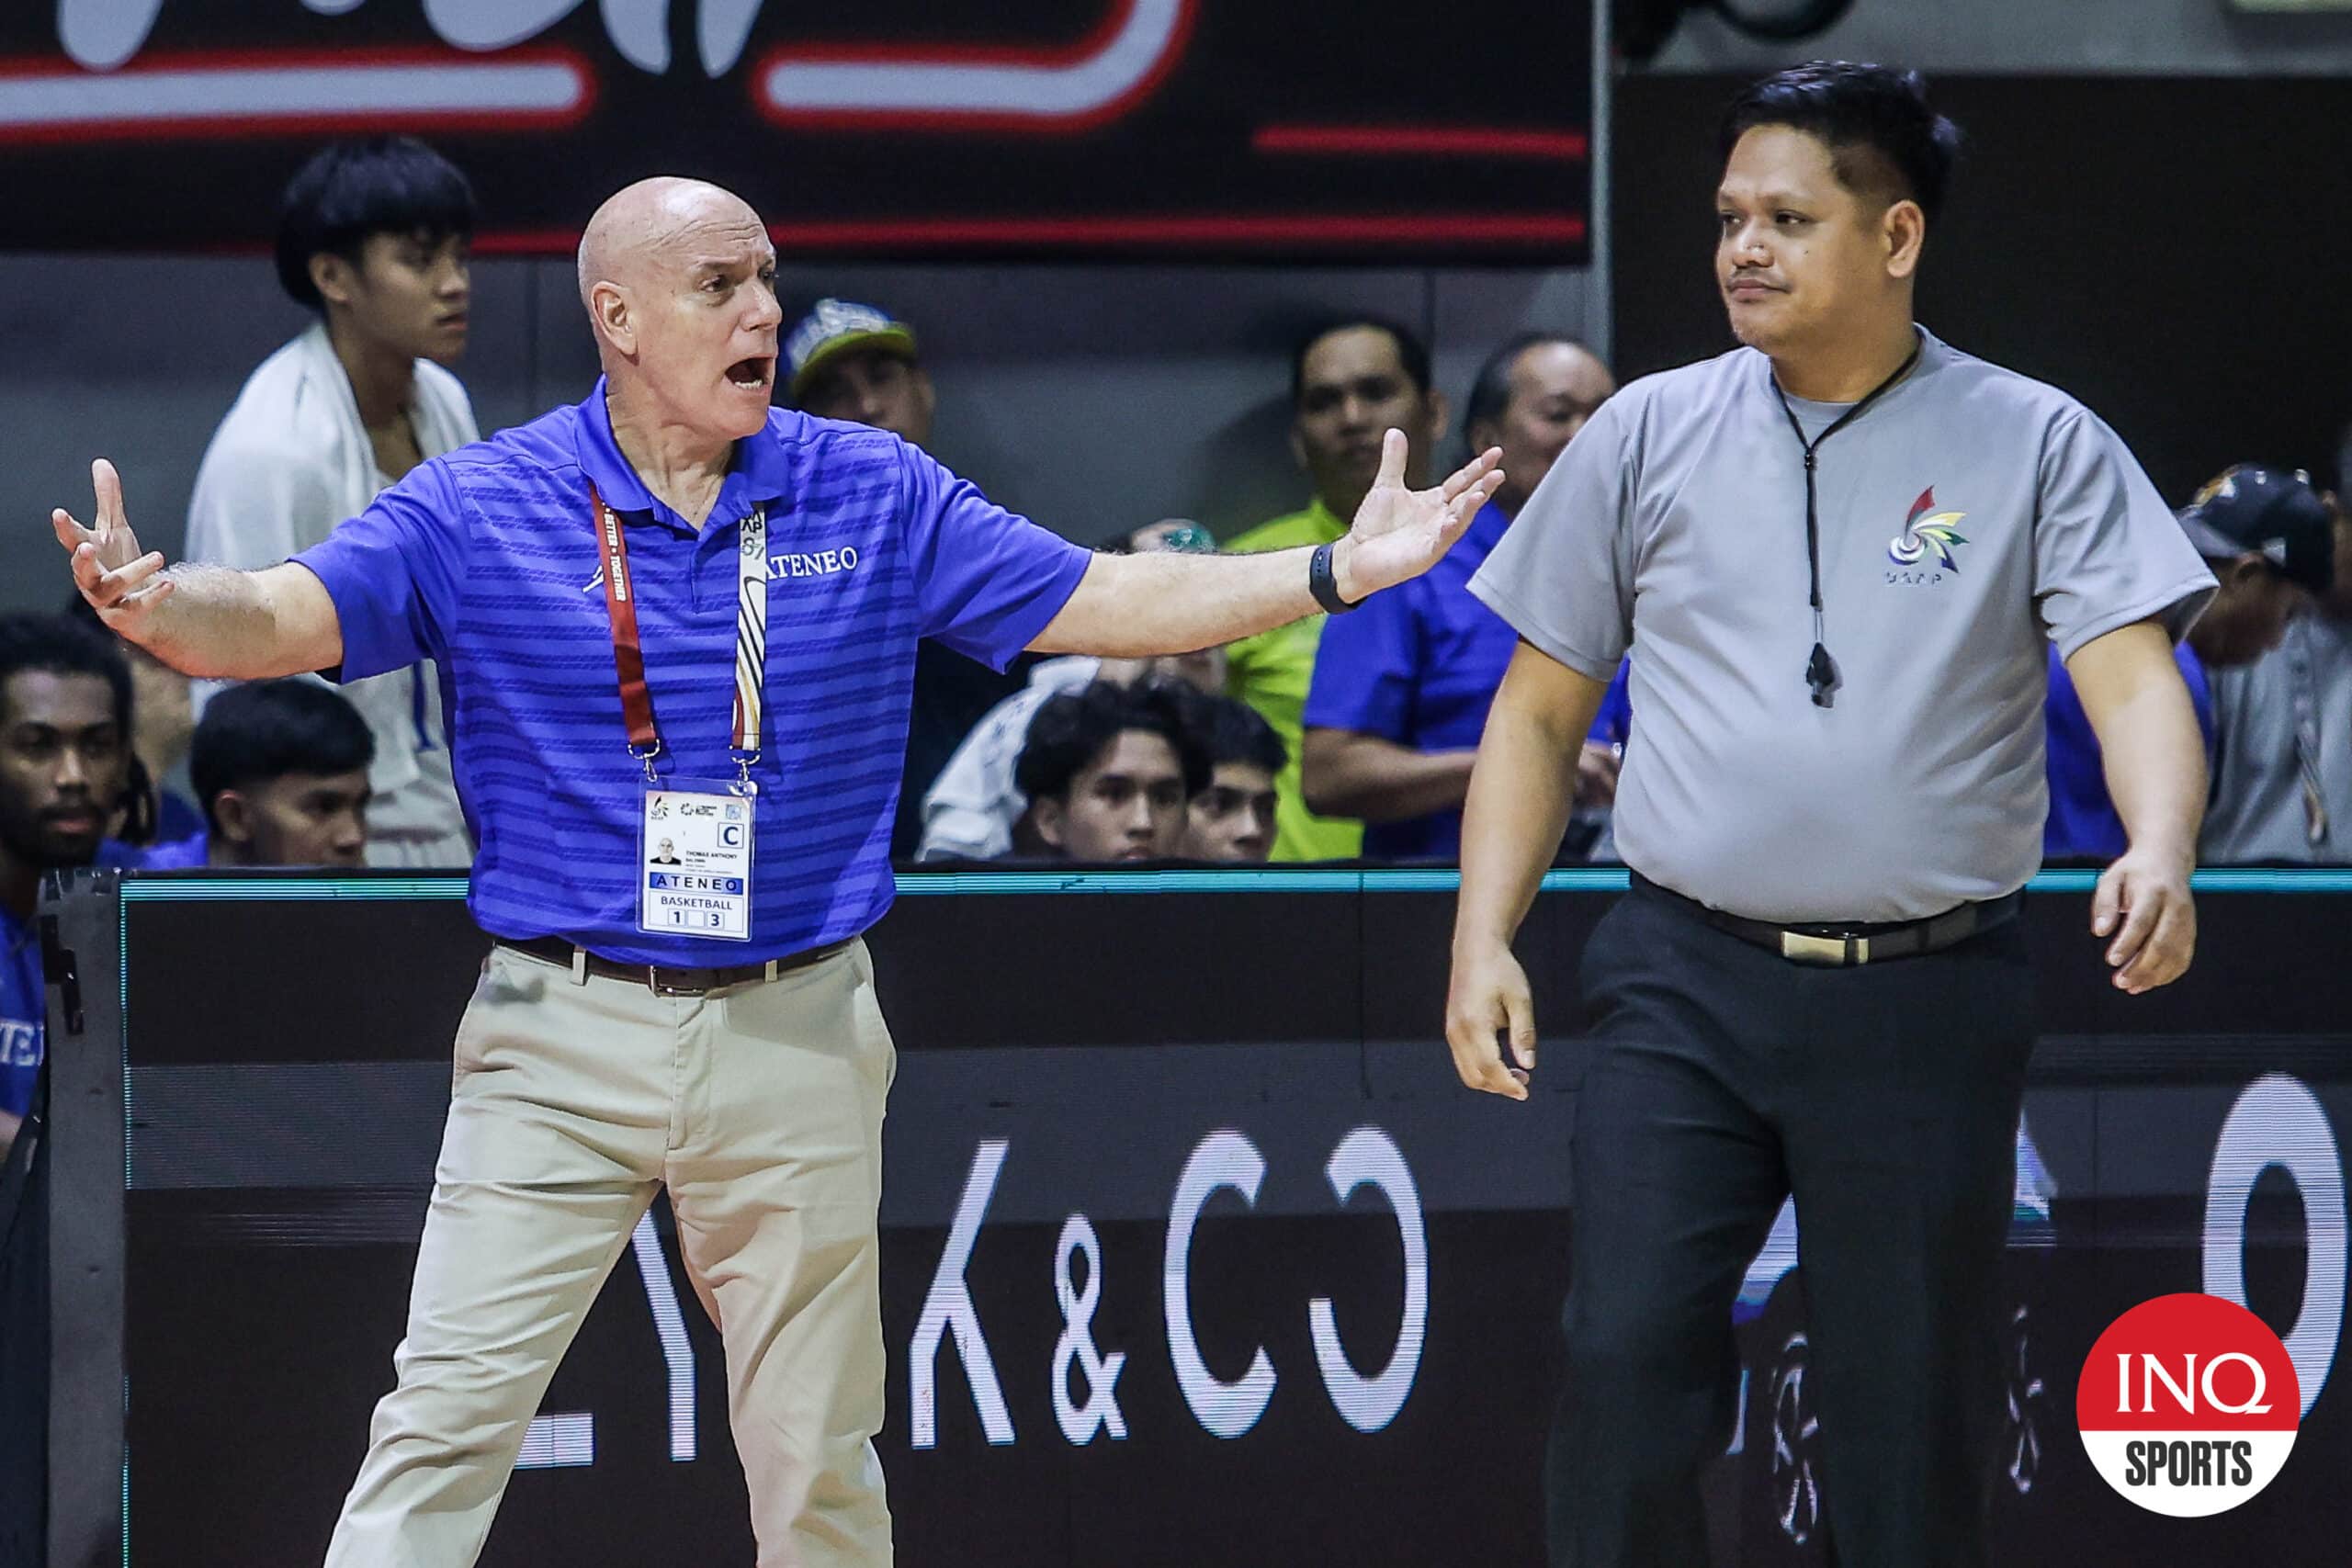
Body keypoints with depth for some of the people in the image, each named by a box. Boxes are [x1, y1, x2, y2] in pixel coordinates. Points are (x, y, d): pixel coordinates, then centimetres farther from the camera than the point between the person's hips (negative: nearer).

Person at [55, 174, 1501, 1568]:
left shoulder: (877, 497, 5)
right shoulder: (479, 509, -2)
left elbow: (1107, 602, 6)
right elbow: (285, 618, -12)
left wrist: (1341, 571, -3)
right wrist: (156, 608, -35)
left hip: (795, 1035, 2)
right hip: (564, 1030, -2)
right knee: (447, 1421, -10)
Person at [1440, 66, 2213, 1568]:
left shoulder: (2040, 449, 2)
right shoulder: (1649, 436, 9)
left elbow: (2134, 674, -9)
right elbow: (1540, 711, 14)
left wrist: (2159, 850, -29)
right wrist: (1485, 934, 3)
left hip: (1927, 997, -1)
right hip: (1682, 987, 1)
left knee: (1914, 1405, 2)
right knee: (1629, 1356, -11)